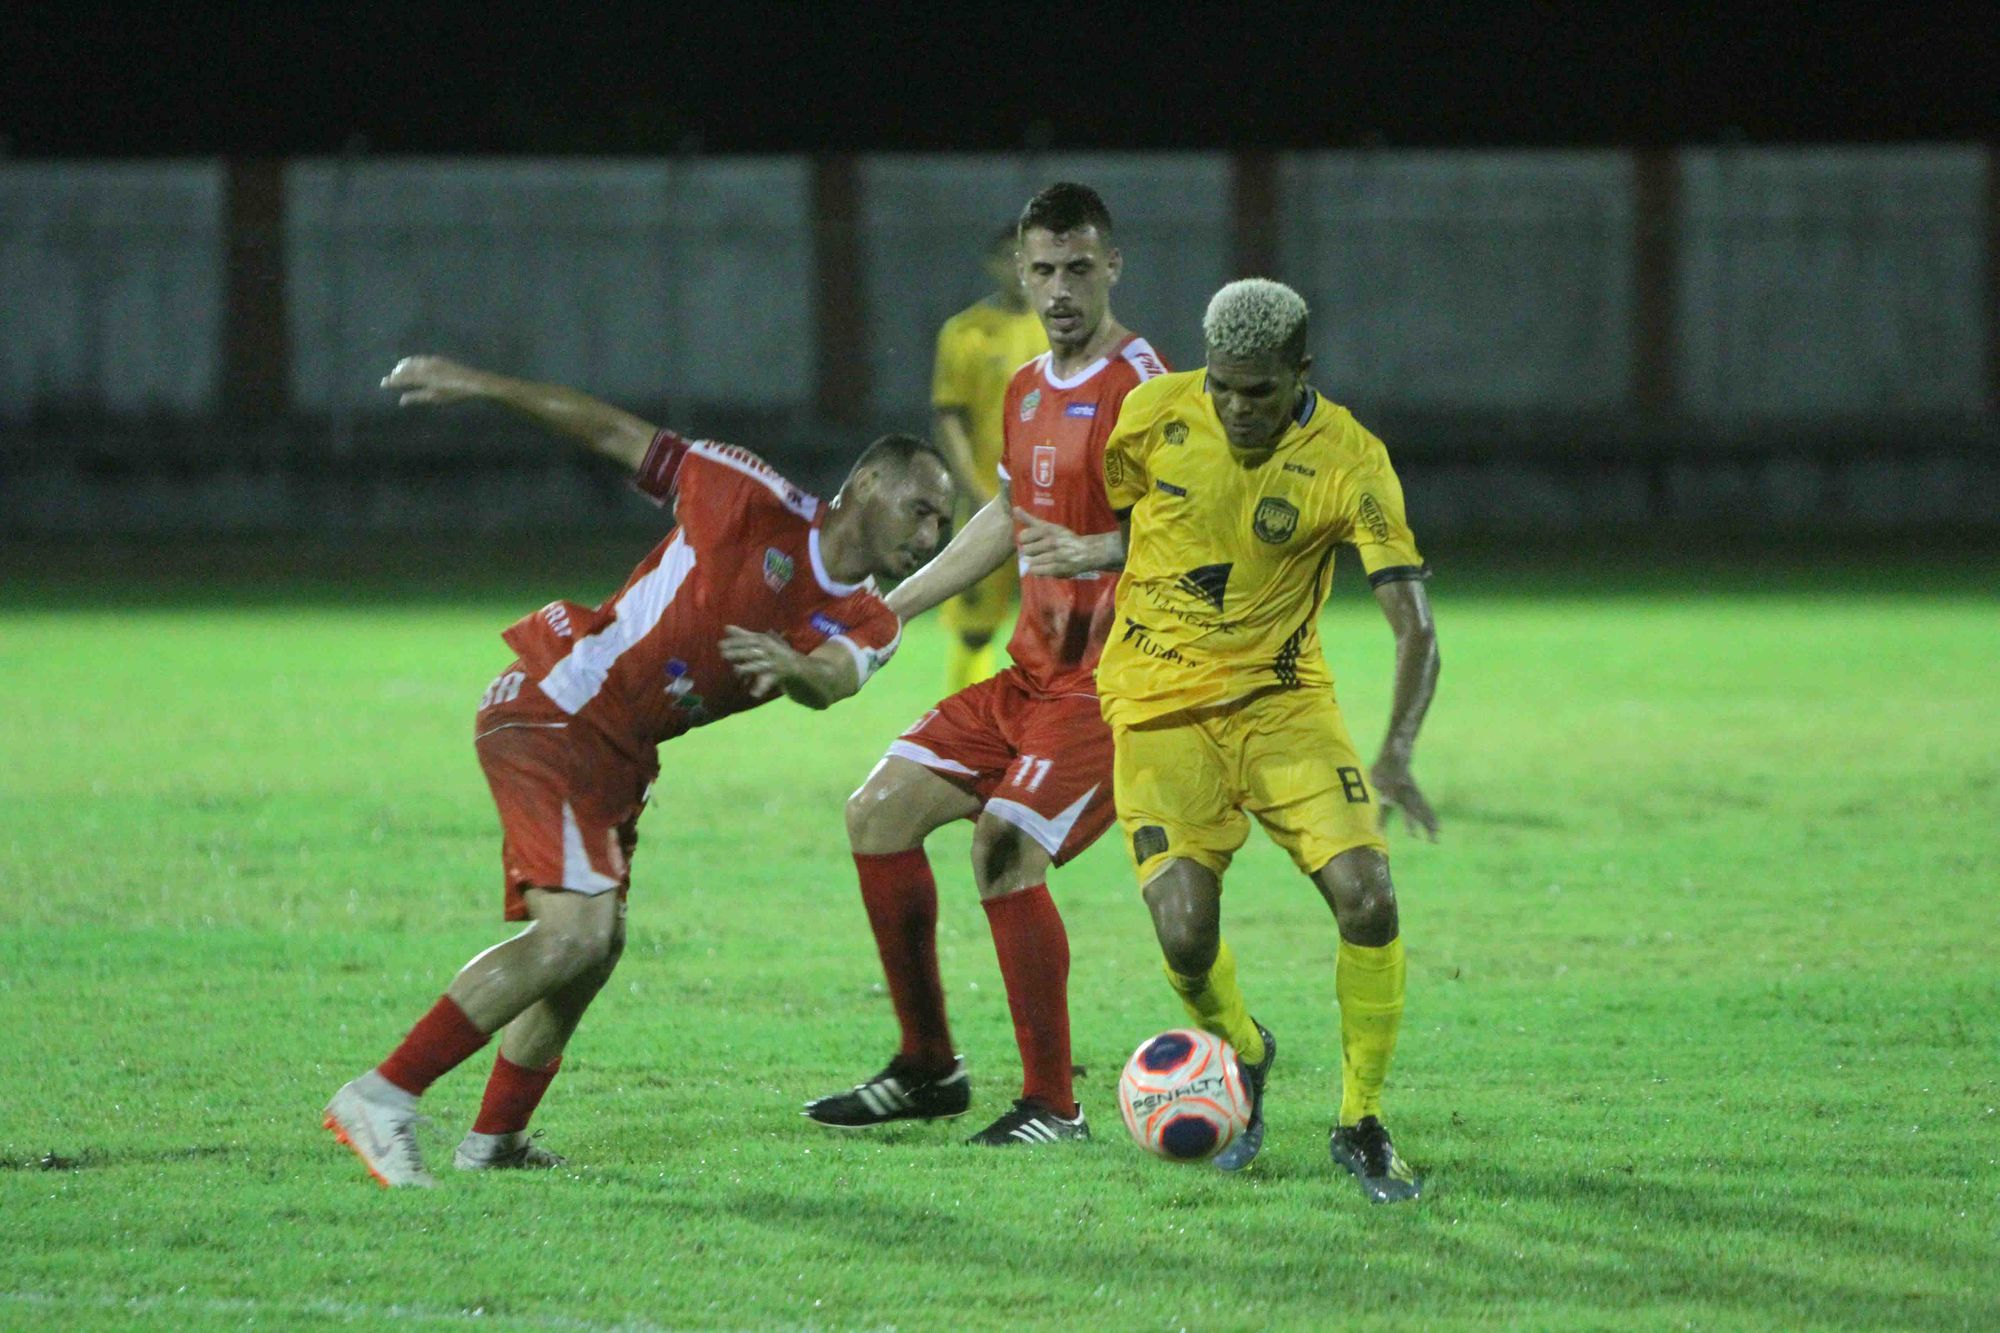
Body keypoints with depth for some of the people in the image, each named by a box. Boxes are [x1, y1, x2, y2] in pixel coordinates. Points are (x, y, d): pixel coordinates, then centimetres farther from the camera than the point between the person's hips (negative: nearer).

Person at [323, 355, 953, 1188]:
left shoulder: (869, 625, 8)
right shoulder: (763, 511, -8)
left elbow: (831, 680, -15)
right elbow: (623, 437, -2)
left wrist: (794, 666, -40)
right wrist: (482, 387, -5)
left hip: (617, 760, 9)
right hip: (553, 712, -9)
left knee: (595, 943, 17)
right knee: (575, 933, -20)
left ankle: (494, 1140, 31)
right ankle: (381, 1100, -22)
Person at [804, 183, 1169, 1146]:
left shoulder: (1138, 390, -14)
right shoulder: (1028, 388, 14)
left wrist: (1094, 551, -42)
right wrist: (882, 613, 30)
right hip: (1031, 671, 9)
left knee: (1003, 845, -22)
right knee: (880, 813, 5)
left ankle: (1053, 1107, -12)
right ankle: (927, 1069, 14)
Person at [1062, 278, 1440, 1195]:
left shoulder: (1349, 460, -14)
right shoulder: (1153, 416, -8)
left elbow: (1414, 628, -19)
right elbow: (1101, 522, 14)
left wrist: (1397, 755, -32)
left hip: (1283, 699, 0)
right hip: (1160, 709, 0)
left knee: (1368, 900, -18)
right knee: (1185, 937, -15)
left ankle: (1360, 1127, 1)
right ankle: (1242, 1058, 21)